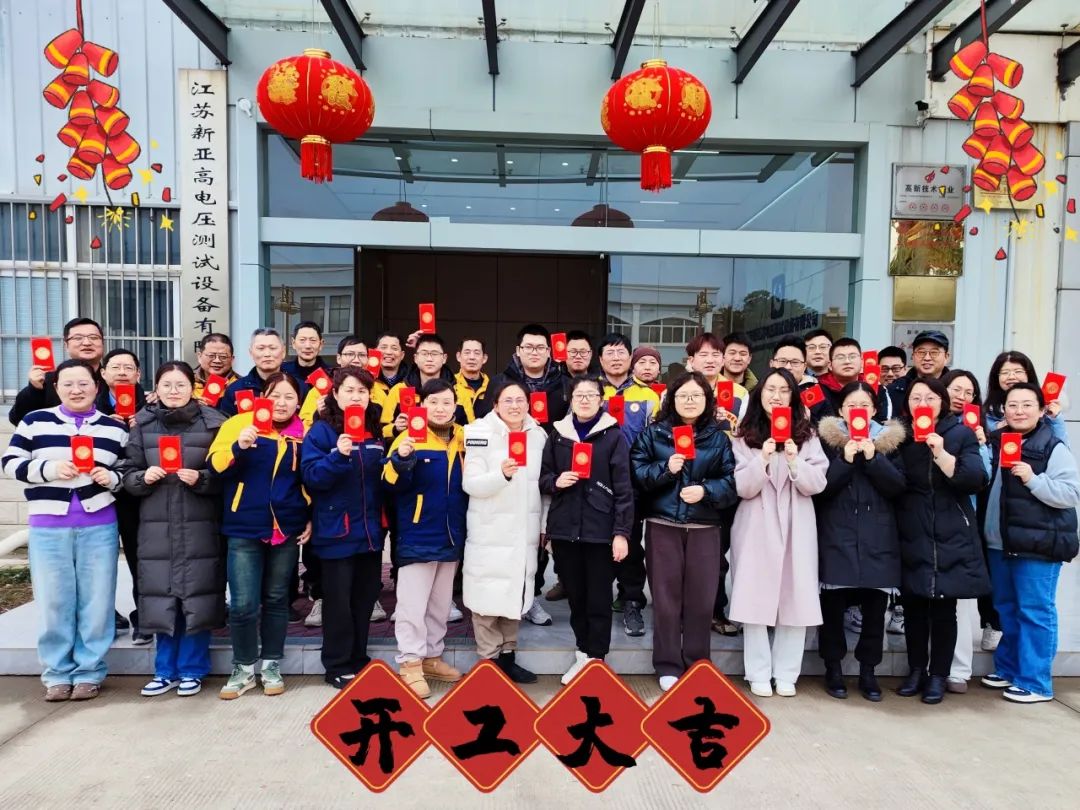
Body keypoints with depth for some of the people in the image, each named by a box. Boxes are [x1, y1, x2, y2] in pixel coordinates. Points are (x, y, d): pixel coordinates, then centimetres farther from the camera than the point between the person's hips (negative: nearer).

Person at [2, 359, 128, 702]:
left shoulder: (115, 428, 7)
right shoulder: (35, 421, 4)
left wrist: (112, 478, -12)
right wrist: (48, 469, -14)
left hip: (98, 527, 0)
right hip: (48, 528, 0)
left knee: (96, 602, 5)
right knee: (54, 602, 7)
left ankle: (89, 673, 17)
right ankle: (57, 673, 21)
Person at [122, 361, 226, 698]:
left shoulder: (213, 422, -1)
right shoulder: (142, 424, 6)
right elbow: (128, 474, 8)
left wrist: (200, 479, -18)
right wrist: (143, 477, -12)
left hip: (199, 527, -2)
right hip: (157, 527, 2)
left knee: (196, 598, 3)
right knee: (161, 598, 8)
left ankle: (191, 670, 21)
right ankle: (166, 670, 25)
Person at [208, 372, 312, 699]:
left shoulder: (304, 433, 3)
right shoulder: (240, 423, -2)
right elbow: (215, 467, -10)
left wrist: (311, 519, 4)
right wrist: (238, 447, -28)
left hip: (287, 528, 2)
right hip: (244, 529, -2)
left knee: (276, 600, 12)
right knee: (243, 604, -3)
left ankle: (271, 666, 26)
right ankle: (243, 668, 18)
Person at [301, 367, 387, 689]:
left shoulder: (376, 431, 9)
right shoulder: (321, 431, -6)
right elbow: (311, 477, -15)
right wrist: (338, 456, -29)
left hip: (370, 530, 5)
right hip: (336, 531, -5)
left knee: (365, 599, 14)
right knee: (338, 601, 5)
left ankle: (358, 661, 28)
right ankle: (337, 667, 19)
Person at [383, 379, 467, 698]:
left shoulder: (463, 439, 4)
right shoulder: (410, 438, -11)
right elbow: (392, 483, -20)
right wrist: (402, 459, -36)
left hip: (452, 537, 6)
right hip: (417, 537, -5)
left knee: (440, 604, 17)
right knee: (413, 605, 2)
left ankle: (432, 656, 31)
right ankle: (410, 664, 15)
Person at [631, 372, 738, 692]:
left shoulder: (719, 438, 6)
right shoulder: (653, 433, 4)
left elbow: (732, 482, 0)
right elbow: (636, 474, -2)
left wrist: (706, 491, -16)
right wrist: (665, 469, -17)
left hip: (704, 529, 1)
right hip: (663, 527, -1)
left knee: (701, 599, 6)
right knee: (666, 598, 6)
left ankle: (697, 666, 21)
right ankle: (668, 667, 18)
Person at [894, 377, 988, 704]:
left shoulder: (961, 434, 2)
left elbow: (976, 480, -10)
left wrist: (941, 453, -19)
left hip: (951, 537, -1)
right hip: (911, 537, 1)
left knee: (944, 608, 3)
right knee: (913, 606, 7)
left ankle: (938, 676, 17)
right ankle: (916, 671, 22)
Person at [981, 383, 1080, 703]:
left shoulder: (1053, 448, -8)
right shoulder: (996, 441, 9)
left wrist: (1033, 479, -24)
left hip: (1038, 545, -6)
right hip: (1000, 543, 6)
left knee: (1035, 612, 0)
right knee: (1006, 609, 16)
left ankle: (1035, 683, 10)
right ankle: (1007, 669, 29)